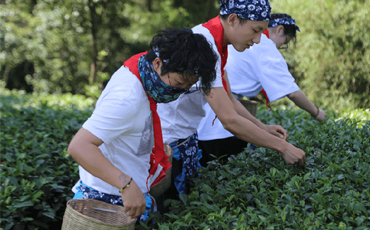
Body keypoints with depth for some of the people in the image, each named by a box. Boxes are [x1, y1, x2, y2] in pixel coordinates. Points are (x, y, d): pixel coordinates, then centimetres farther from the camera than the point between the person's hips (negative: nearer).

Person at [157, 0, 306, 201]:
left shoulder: (216, 44, 2)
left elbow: (229, 100, 10)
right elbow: (230, 120, -28)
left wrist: (263, 128, -3)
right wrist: (282, 146, -22)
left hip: (186, 137, 9)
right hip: (166, 141, -9)